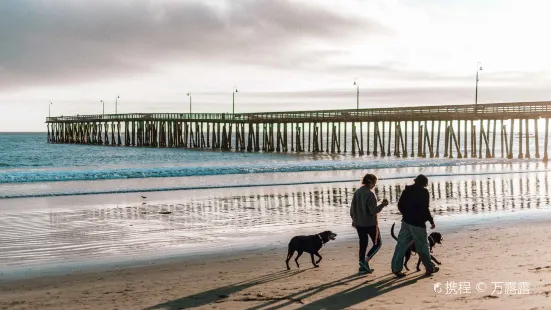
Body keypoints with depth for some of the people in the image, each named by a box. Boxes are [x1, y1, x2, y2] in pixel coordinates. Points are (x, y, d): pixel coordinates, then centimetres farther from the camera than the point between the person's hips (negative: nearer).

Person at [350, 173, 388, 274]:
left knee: (363, 244, 14)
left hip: (359, 223, 7)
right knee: (377, 244, 9)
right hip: (370, 223, -7)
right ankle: (365, 261, -6)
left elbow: (352, 208, 11)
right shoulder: (370, 194, -17)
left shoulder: (357, 192, 4)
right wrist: (382, 205, -12)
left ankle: (363, 267, 17)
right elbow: (372, 211, -20)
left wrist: (354, 219, 24)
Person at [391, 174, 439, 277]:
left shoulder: (407, 190, 7)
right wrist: (431, 221, -4)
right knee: (422, 246, 7)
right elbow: (425, 209, -16)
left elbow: (400, 205, 10)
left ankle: (396, 268, 3)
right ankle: (430, 268, 20)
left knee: (402, 244, 6)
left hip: (406, 221, 5)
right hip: (418, 223, -5)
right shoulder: (423, 192, -11)